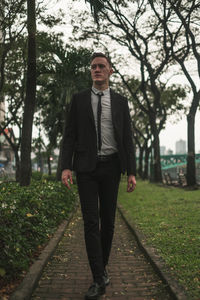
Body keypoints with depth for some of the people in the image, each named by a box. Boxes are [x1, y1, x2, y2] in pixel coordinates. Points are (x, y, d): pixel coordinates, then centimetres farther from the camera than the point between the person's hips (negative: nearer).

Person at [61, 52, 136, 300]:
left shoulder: (120, 102, 8)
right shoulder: (79, 100, 6)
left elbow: (127, 138, 5)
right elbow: (70, 135, 2)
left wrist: (131, 172, -3)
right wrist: (65, 167, -10)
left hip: (110, 167, 1)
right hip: (86, 167, -1)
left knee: (108, 220, 7)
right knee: (91, 221, -7)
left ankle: (103, 266, 27)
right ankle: (99, 279, -4)